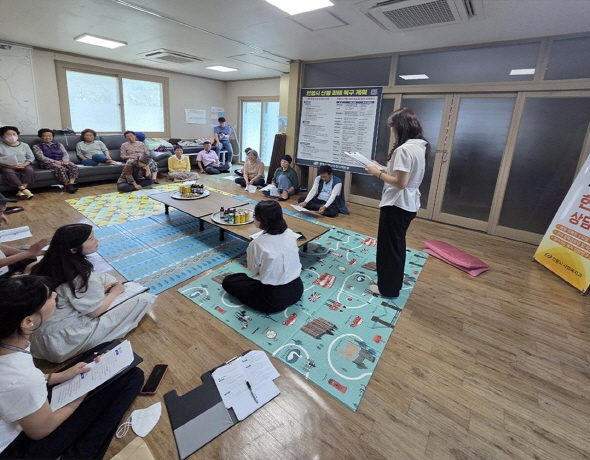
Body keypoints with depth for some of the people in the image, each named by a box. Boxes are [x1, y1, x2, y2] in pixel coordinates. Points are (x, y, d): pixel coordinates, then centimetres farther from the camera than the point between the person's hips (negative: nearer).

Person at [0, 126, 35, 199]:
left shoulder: (24, 145, 9)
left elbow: (31, 157, 5)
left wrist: (24, 165, -14)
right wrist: (10, 166, -21)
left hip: (23, 165, 1)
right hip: (7, 167, -1)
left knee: (29, 169, -32)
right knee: (8, 172, -34)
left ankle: (20, 191, -37)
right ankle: (24, 190, -44)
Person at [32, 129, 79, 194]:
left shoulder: (58, 144, 23)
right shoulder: (36, 147, 11)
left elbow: (65, 154, 11)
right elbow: (41, 158, -4)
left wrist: (65, 161, -13)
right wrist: (56, 162, -18)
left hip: (62, 161, 4)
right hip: (48, 163, -4)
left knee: (74, 166, -29)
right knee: (60, 168, -37)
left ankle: (71, 184, -42)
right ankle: (67, 186, -37)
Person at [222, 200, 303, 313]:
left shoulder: (257, 244, -22)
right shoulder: (290, 234, -7)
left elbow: (253, 269, -3)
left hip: (275, 299, -7)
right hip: (297, 290, 7)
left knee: (228, 281, 12)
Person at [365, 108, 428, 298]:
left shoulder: (404, 149, -22)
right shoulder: (420, 147, 9)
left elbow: (400, 182, -25)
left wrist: (378, 173, -13)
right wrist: (383, 168, 11)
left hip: (397, 205, -10)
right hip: (409, 204, 10)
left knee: (389, 246, 5)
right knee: (396, 244, 21)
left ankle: (388, 287, 20)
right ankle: (393, 282, 37)